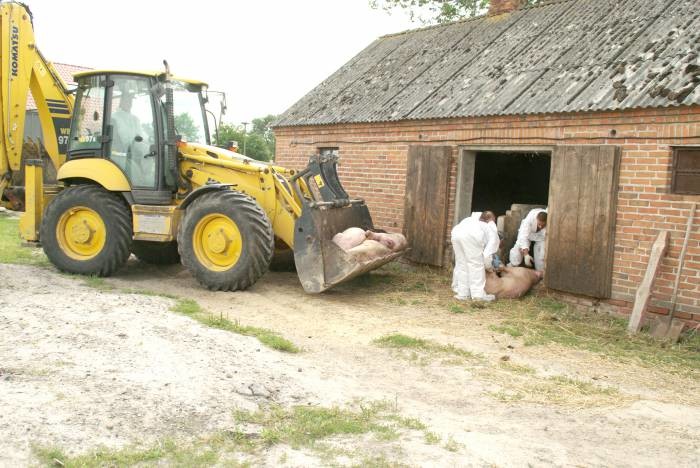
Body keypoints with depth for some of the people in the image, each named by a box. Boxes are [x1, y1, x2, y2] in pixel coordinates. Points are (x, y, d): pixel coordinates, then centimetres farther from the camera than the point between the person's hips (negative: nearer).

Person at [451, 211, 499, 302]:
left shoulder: (475, 219, 43)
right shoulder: (493, 233, 25)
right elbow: (487, 255, 14)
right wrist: (489, 266, 31)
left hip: (456, 232, 5)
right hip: (471, 235, -5)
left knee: (461, 264, 15)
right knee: (476, 265, 7)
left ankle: (462, 293, 17)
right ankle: (478, 294, 7)